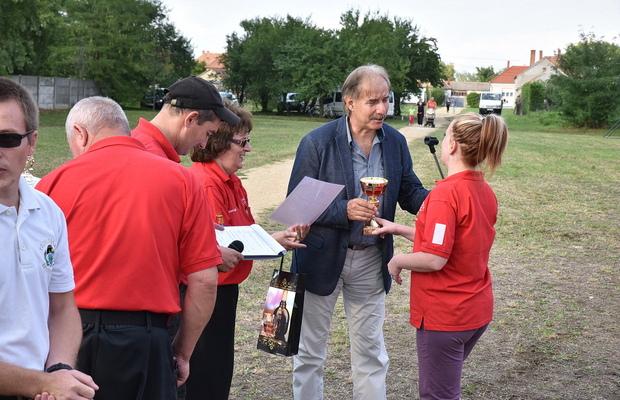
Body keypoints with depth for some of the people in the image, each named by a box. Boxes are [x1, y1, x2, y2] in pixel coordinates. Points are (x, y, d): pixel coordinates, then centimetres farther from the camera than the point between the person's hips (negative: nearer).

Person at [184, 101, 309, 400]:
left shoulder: (232, 182, 10)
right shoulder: (204, 183, -21)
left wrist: (282, 235, 0)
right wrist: (272, 242, -18)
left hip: (225, 291, 10)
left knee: (221, 373, 20)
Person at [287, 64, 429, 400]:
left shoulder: (396, 142, -2)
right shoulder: (317, 142, -15)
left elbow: (410, 193, 5)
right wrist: (344, 210, -28)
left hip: (371, 259, 4)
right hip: (323, 258, -3)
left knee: (371, 351, 14)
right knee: (310, 350, 12)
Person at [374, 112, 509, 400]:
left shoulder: (446, 193, -22)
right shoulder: (485, 192, 4)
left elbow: (434, 259, -26)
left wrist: (397, 261, -8)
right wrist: (399, 229, 12)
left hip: (444, 314, -8)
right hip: (477, 311, 9)